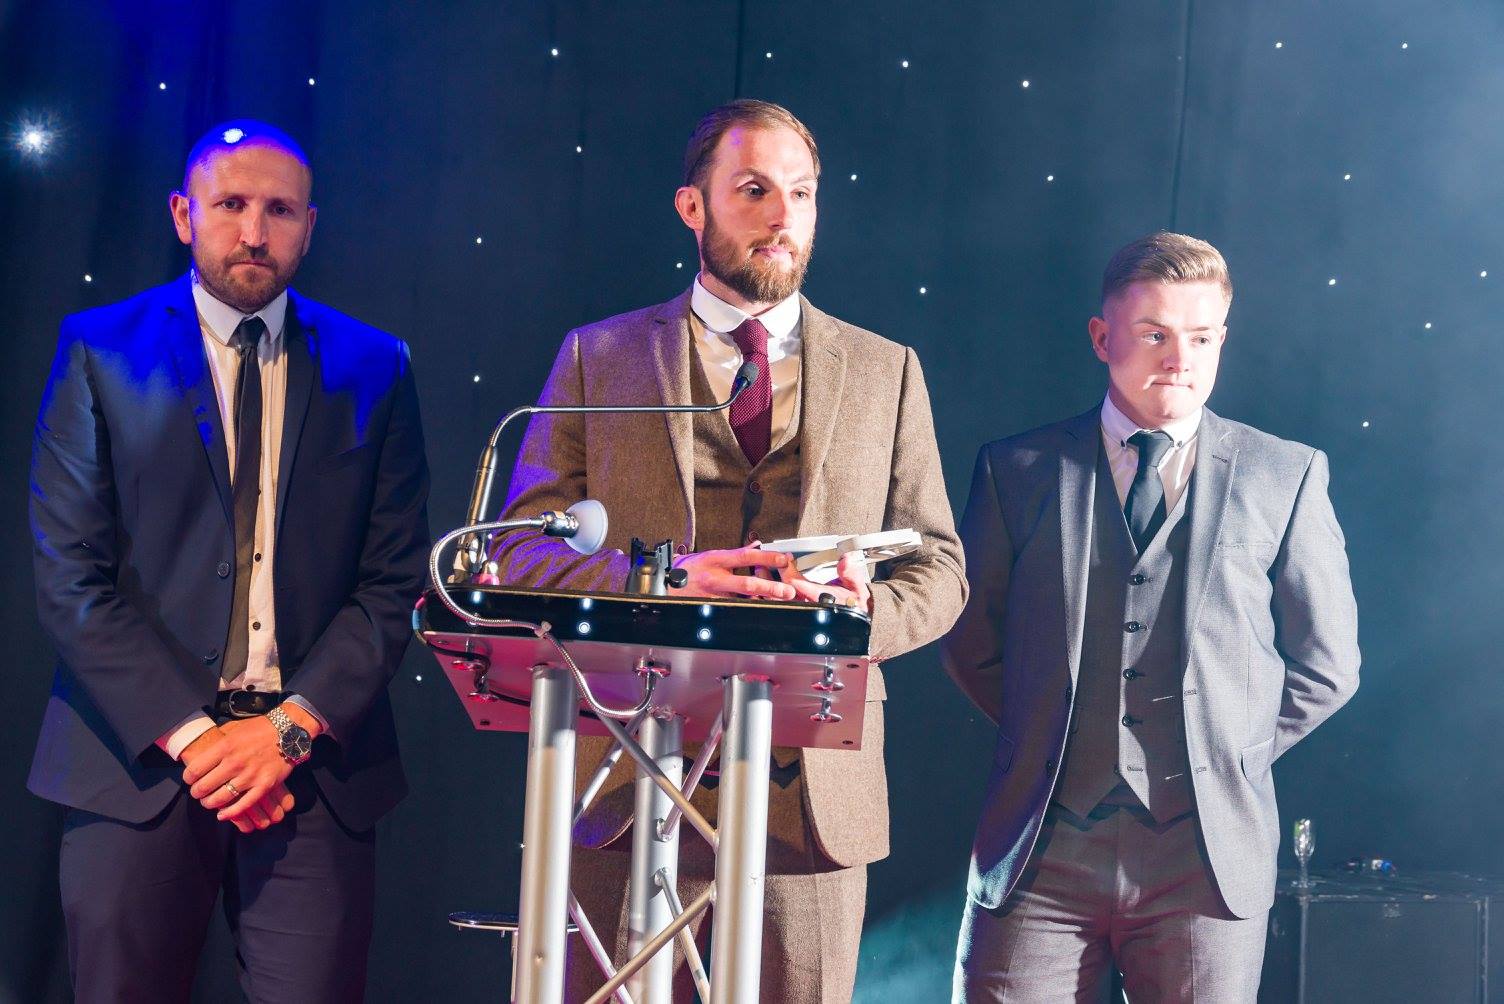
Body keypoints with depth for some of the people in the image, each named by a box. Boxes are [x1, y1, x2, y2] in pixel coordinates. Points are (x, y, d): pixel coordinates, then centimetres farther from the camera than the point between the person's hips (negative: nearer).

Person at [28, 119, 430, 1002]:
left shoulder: (374, 369, 9)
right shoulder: (100, 352, 5)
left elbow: (396, 581, 5)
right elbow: (70, 575, -2)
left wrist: (293, 727, -9)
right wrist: (188, 734, -12)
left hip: (314, 761, 1)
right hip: (140, 757, -1)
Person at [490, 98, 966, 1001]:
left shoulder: (886, 372, 14)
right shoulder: (599, 358, 10)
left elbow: (939, 569, 12)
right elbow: (520, 551, 4)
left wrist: (866, 611, -12)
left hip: (813, 793, 1)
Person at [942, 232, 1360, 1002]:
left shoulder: (1285, 477, 7)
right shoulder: (1017, 470, 7)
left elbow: (1326, 663, 11)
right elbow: (970, 643, 13)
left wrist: (1230, 755, 5)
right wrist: (1050, 739, 6)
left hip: (1207, 855, 0)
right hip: (1040, 850, 0)